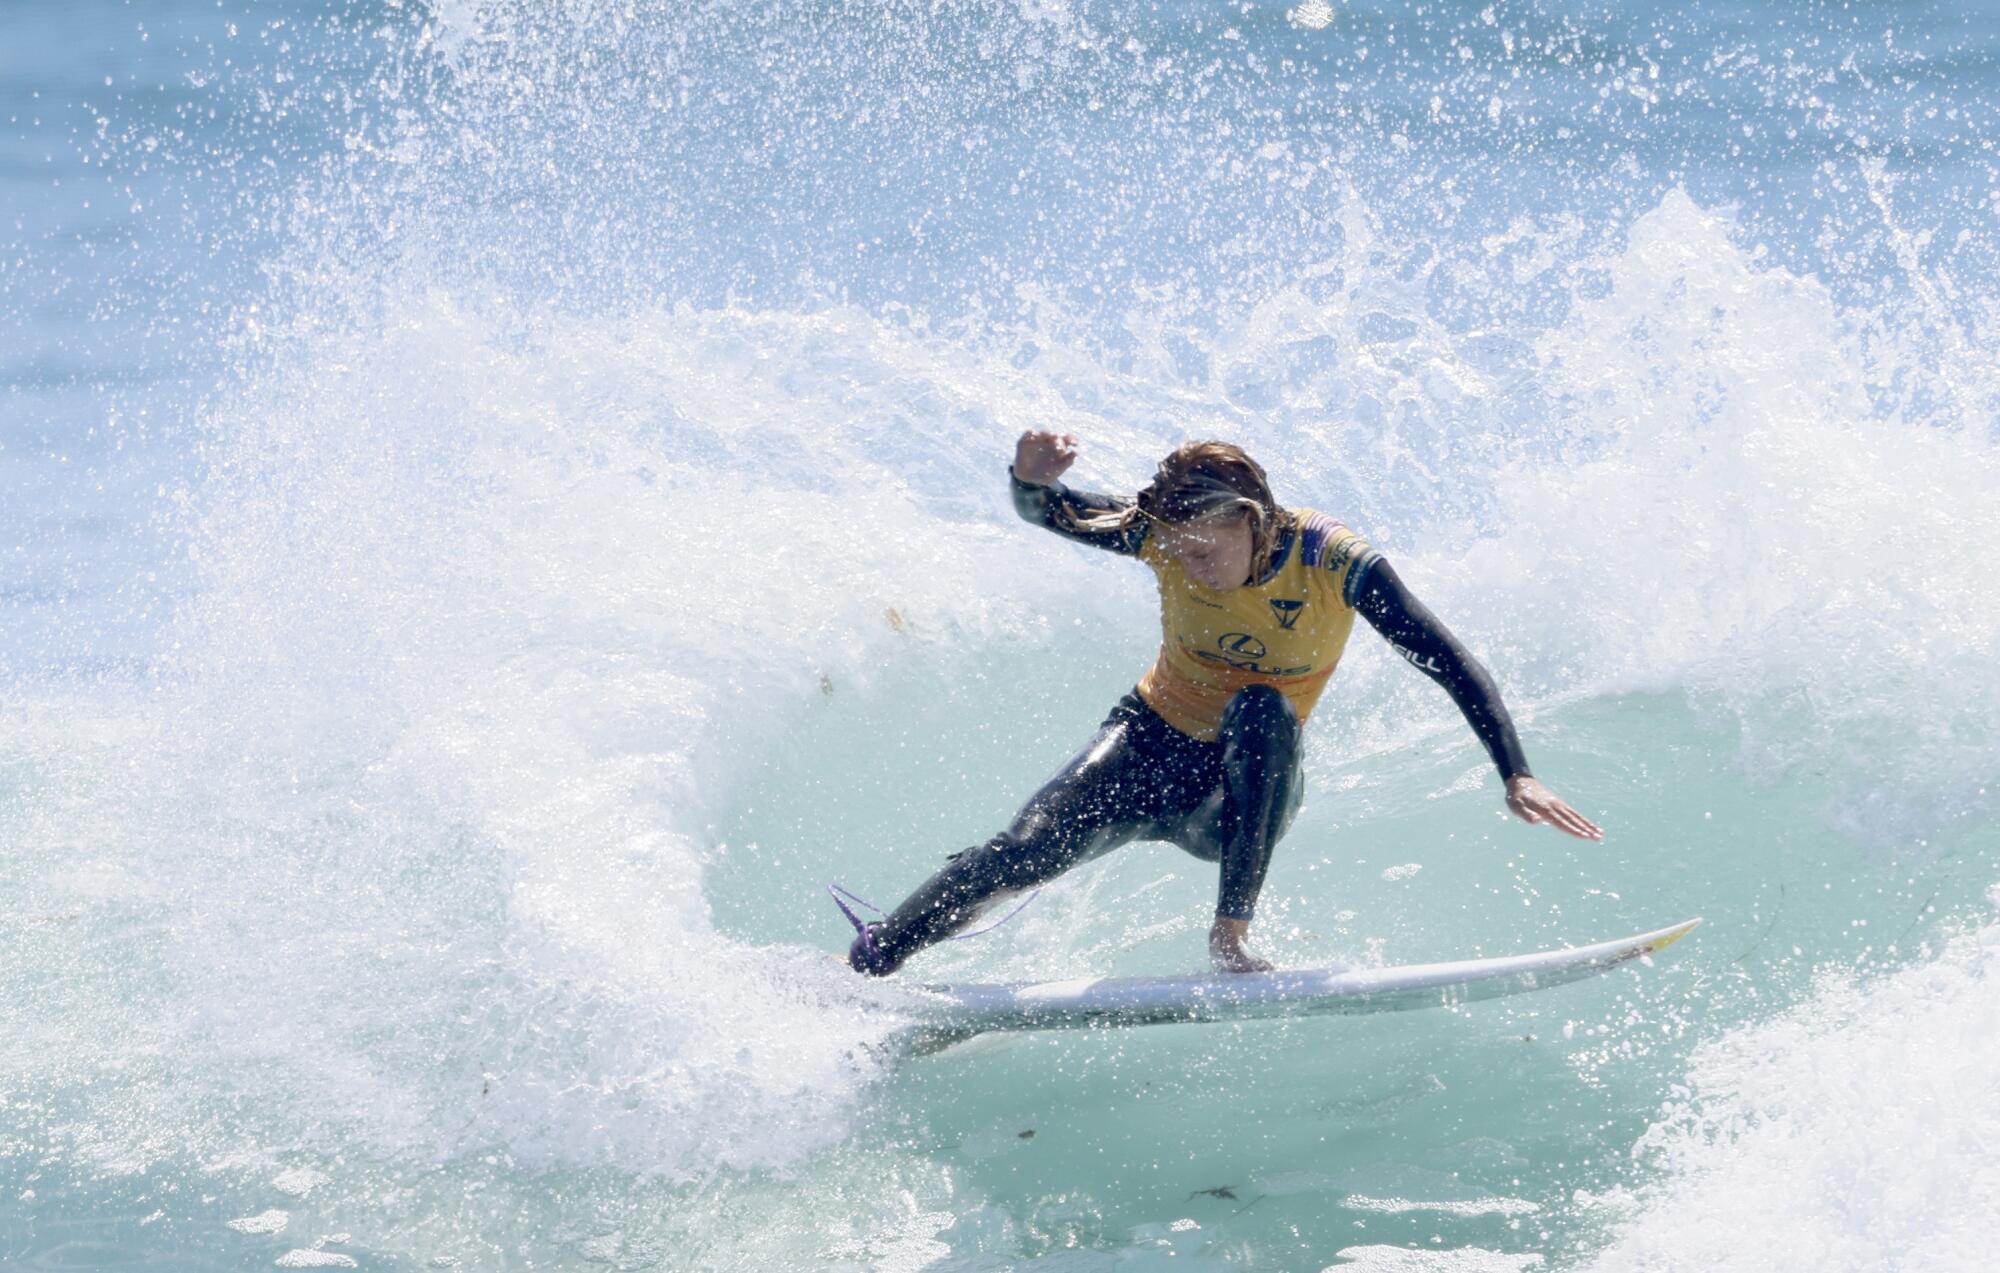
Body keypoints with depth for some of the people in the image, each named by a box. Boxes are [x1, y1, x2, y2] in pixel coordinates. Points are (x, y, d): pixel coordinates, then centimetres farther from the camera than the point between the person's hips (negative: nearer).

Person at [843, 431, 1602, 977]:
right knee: (1024, 854, -21)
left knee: (1264, 709, -35)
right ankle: (863, 967, -9)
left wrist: (1516, 775, -35)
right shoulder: (1168, 533, -16)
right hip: (1151, 747, 1)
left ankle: (1230, 937, -31)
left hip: (1244, 794, -1)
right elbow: (1045, 511, -11)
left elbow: (1454, 669, -24)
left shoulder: (1335, 566, -23)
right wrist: (1031, 478, -37)